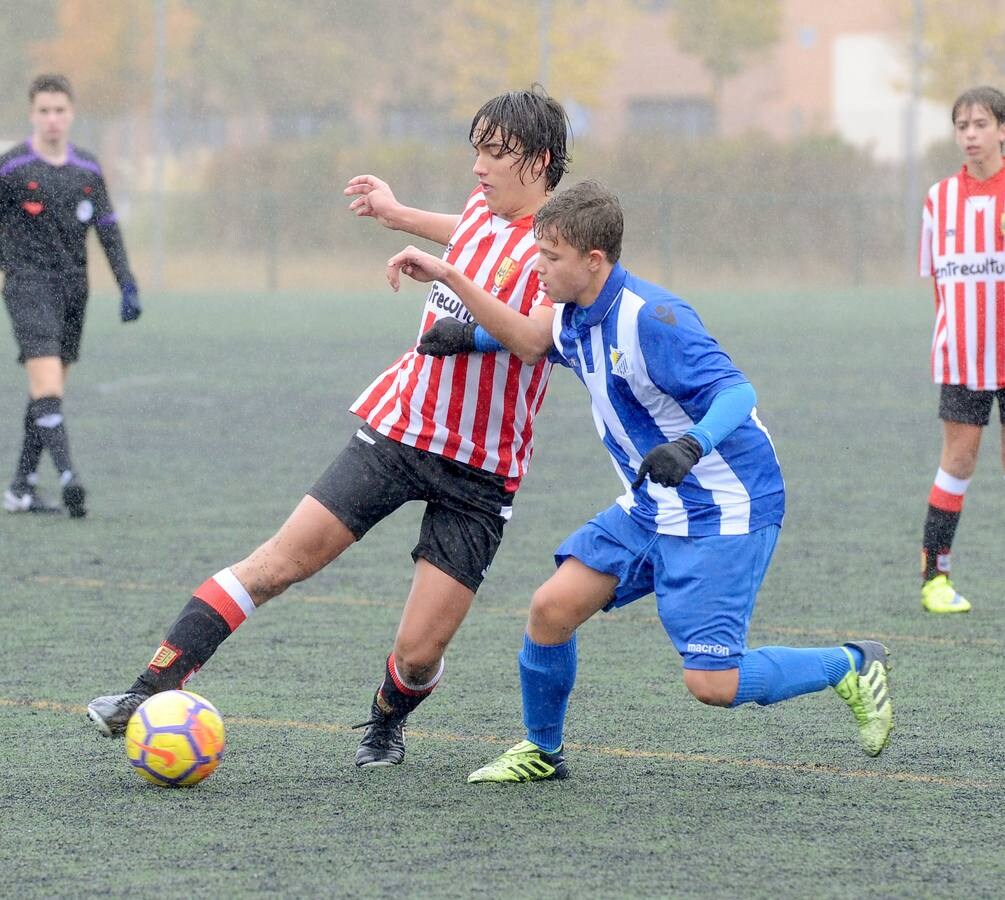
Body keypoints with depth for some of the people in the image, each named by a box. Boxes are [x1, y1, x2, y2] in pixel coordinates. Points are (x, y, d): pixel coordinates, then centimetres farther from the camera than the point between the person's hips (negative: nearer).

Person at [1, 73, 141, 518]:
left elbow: (108, 229, 12)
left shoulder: (87, 169, 10)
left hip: (73, 289, 5)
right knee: (47, 386, -18)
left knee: (48, 392, 7)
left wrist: (127, 285, 5)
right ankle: (68, 478, -28)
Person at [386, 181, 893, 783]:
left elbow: (735, 391, -30)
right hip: (651, 509, 9)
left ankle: (853, 666, 8)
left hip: (725, 513, -9)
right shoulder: (579, 317, 3)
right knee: (552, 607, -2)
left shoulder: (651, 318, -24)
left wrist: (690, 446, -48)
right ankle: (542, 750, 19)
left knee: (712, 683, -14)